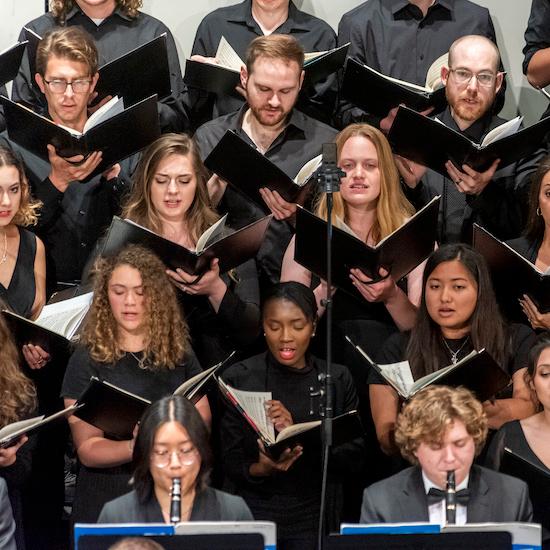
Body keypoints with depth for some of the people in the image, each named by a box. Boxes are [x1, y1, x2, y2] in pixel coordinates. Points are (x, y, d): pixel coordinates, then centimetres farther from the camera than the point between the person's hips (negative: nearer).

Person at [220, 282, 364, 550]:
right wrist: (261, 469, -20)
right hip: (255, 516, 0)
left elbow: (354, 458, -1)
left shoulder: (338, 379, 6)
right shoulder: (239, 379, 2)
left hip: (317, 518, 0)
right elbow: (231, 464, 1)